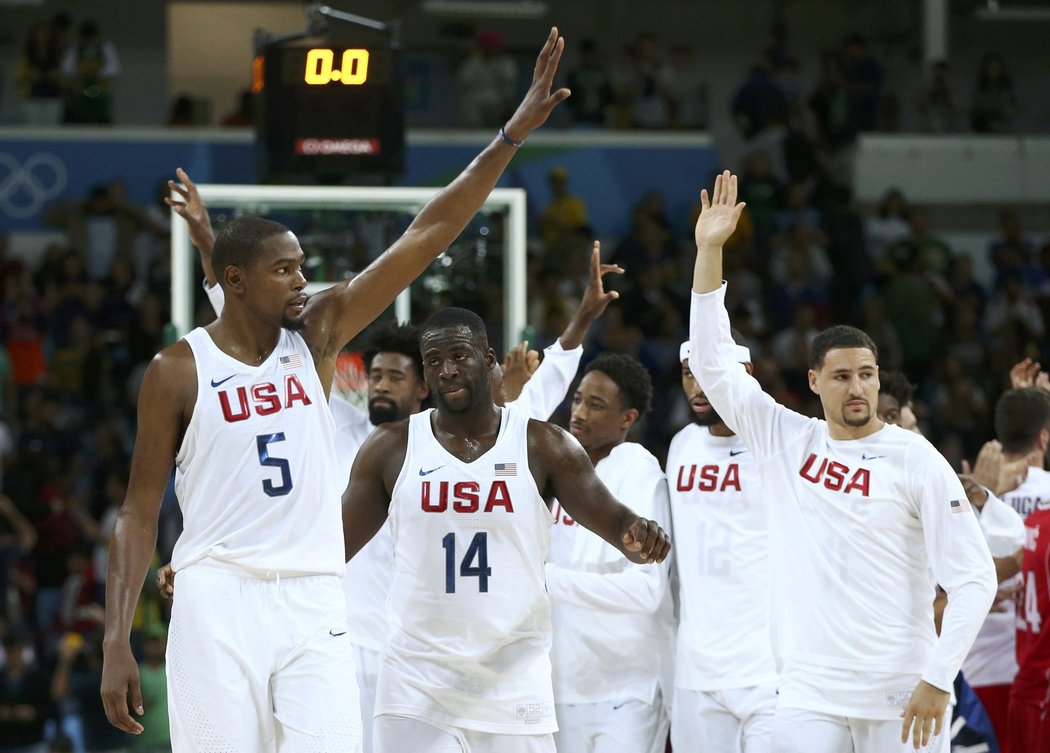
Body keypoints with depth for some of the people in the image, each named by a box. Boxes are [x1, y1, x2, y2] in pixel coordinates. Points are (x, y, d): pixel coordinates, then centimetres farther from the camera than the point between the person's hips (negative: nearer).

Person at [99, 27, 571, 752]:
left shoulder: (318, 332, 7)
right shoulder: (178, 370, -1)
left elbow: (428, 235, 2)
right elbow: (140, 513, 1)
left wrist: (514, 133, -5)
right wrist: (117, 642, -7)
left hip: (314, 606, 3)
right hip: (218, 602, -3)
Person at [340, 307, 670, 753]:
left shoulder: (544, 446, 2)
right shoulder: (391, 448, 4)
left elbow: (612, 520, -3)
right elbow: (333, 546, 8)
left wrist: (638, 537, -26)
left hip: (512, 681, 0)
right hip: (416, 688, 0)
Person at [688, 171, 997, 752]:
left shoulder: (916, 460, -3)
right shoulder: (784, 440, 8)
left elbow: (974, 578, -6)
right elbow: (712, 361, 8)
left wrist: (938, 680, -13)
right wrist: (709, 250, 1)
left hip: (900, 697, -3)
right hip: (808, 697, 3)